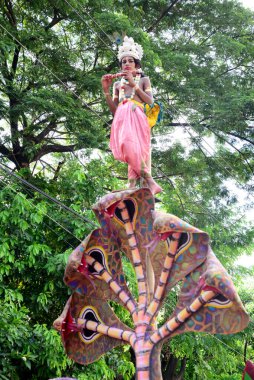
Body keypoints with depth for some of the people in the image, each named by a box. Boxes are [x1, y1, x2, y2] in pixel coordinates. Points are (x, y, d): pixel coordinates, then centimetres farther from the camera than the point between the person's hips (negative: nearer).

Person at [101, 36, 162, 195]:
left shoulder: (143, 80, 19)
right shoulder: (118, 84, 25)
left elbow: (150, 101, 2)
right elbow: (114, 110, 17)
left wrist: (134, 84, -1)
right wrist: (106, 90, 5)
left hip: (137, 118, -3)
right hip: (122, 119, 3)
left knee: (134, 148, -26)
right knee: (131, 150, -15)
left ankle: (149, 183, -23)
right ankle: (150, 183, -23)